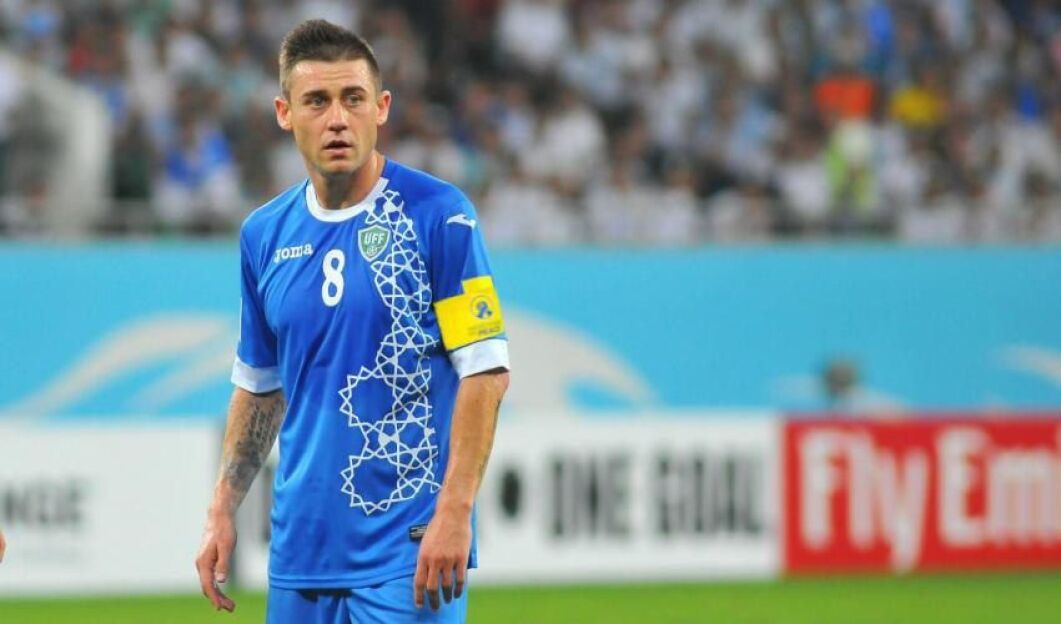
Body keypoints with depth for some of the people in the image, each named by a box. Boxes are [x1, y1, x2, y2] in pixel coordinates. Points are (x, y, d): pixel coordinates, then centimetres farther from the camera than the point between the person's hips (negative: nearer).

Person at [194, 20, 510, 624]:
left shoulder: (439, 215, -7)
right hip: (300, 547, 5)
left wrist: (454, 514, -17)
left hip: (407, 551, -5)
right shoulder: (264, 234, 10)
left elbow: (486, 371, -10)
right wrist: (223, 511, 11)